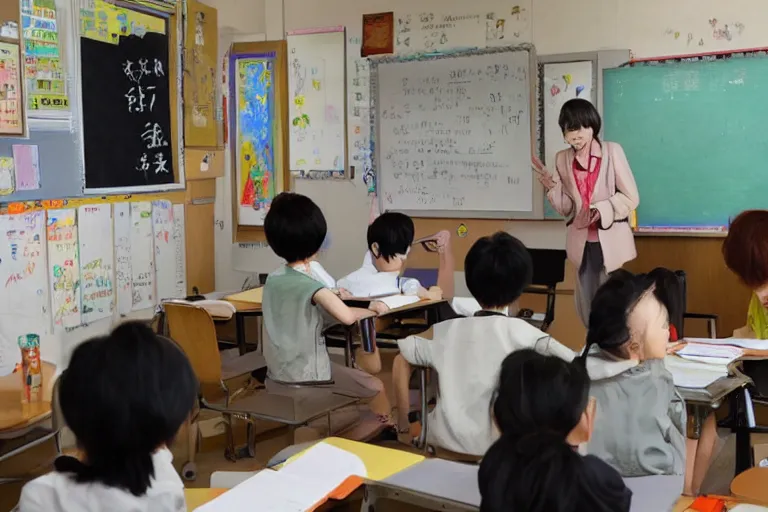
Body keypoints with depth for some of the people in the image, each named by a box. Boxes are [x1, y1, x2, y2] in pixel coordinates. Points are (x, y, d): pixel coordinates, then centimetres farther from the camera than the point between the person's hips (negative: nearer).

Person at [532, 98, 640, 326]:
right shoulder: (562, 158, 3)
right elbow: (566, 209, 6)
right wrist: (551, 186, -11)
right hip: (583, 244, 3)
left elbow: (631, 198, -5)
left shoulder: (612, 151, -6)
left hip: (611, 242, -3)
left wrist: (601, 210, -19)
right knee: (588, 307, 7)